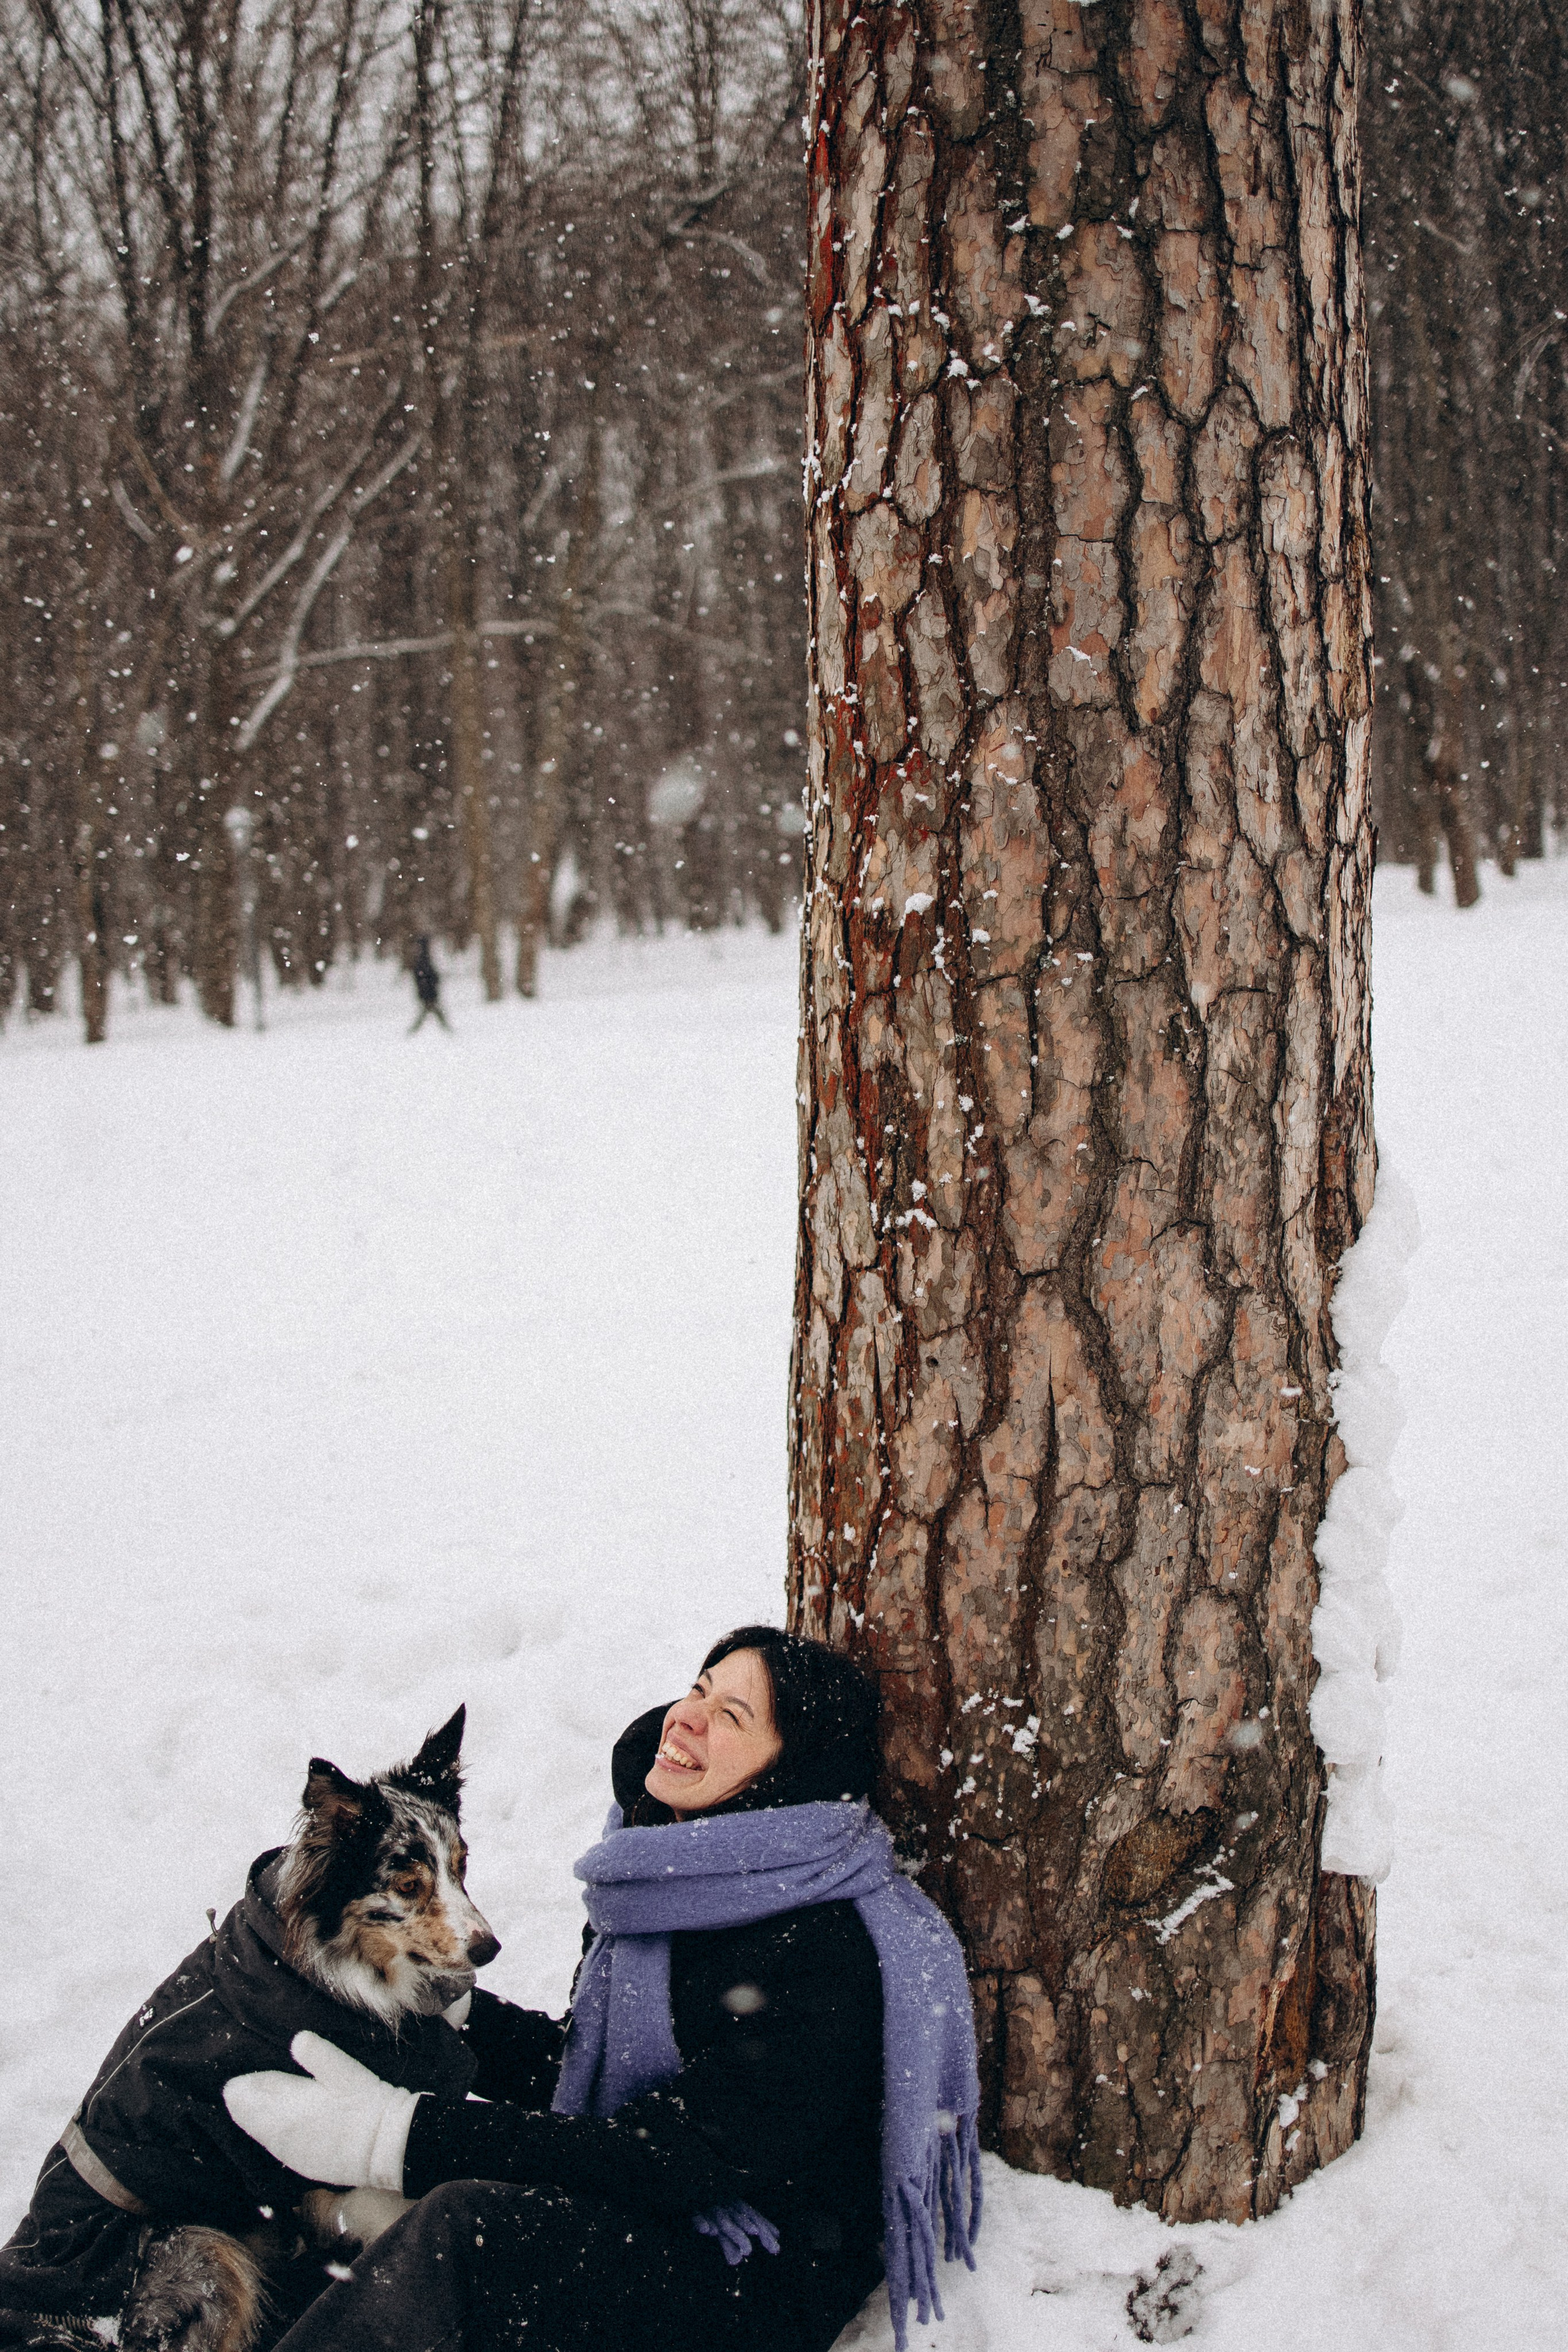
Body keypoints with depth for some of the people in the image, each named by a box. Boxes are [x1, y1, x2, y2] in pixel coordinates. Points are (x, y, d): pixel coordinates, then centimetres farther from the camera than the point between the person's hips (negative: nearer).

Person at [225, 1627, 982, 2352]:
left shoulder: (820, 1949, -20)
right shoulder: (667, 1882, 7)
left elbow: (692, 2156, -24)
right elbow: (579, 2068, 17)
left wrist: (401, 2137, -27)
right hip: (635, 2233, 8)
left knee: (461, 2226, -30)